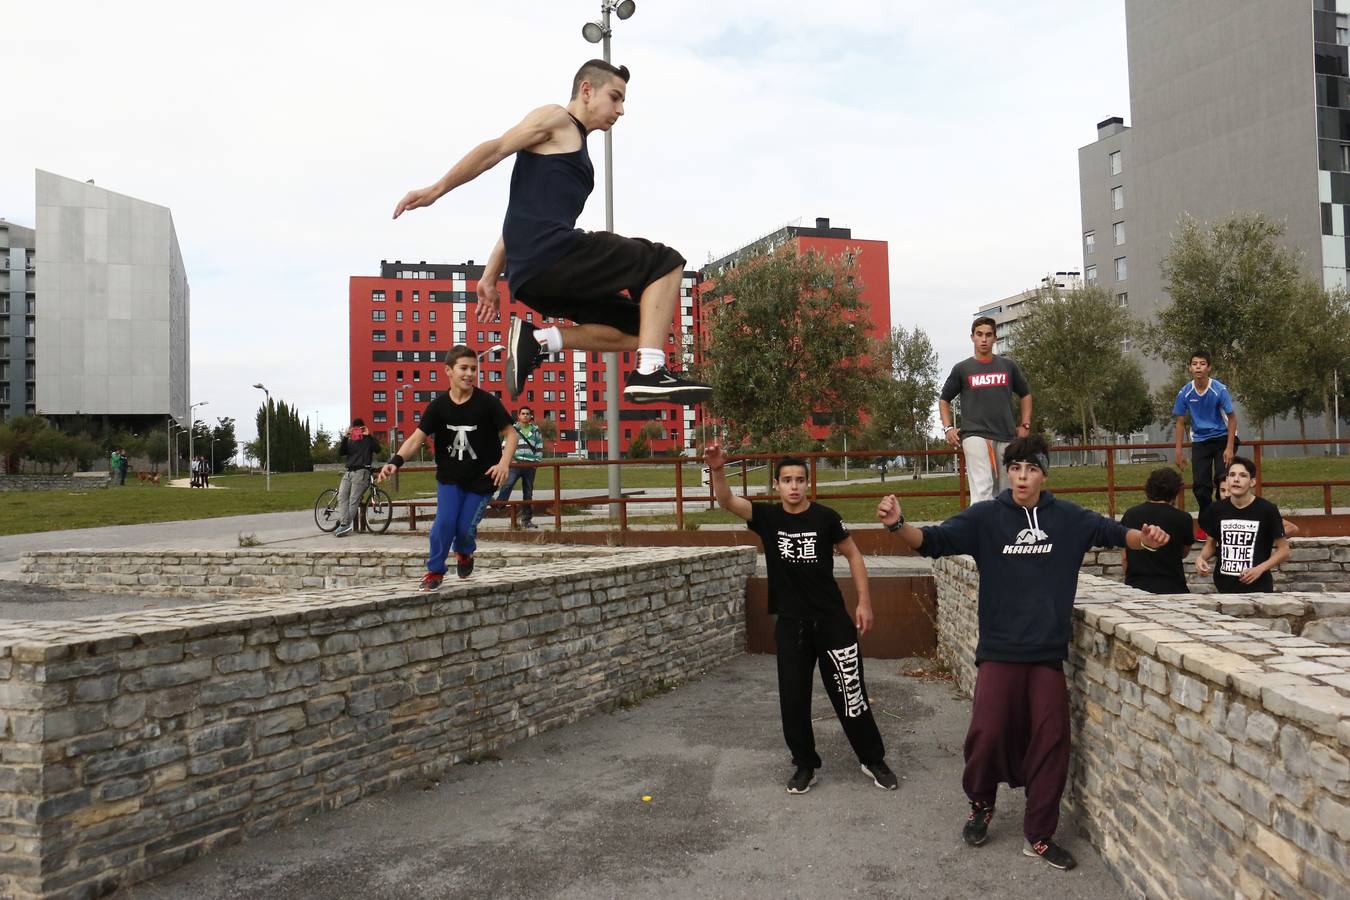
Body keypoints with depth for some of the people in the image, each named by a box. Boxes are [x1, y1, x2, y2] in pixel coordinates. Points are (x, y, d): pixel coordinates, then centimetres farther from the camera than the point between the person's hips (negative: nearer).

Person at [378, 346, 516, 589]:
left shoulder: (487, 402, -14)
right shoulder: (438, 405, -8)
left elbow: (510, 433, -10)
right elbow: (417, 437, -13)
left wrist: (504, 462, -26)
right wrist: (396, 461, -29)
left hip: (481, 479, -1)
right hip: (449, 477, 1)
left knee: (465, 528, -2)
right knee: (445, 522, -13)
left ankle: (464, 553, 35)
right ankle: (435, 571, 9)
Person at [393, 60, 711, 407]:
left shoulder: (576, 150, 33)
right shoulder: (556, 119, 7)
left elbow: (524, 217, 31)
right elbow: (494, 149, -4)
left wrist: (489, 277, 27)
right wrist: (435, 191, -12)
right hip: (549, 252, -9)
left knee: (636, 332, 12)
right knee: (665, 262, -5)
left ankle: (536, 341, -2)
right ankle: (650, 372, -19)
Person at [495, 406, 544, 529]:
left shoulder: (536, 430, 11)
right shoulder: (513, 429, 5)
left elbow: (539, 448, 12)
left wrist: (537, 461, 0)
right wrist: (511, 459, -9)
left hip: (530, 465, 2)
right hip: (515, 463, -2)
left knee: (528, 493, 6)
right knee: (507, 484, -24)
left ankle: (526, 519, 12)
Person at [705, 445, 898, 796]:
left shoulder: (825, 517, -6)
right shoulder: (767, 516, -3)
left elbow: (853, 555, 4)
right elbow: (727, 501, -17)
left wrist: (864, 601, -1)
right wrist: (716, 470, -37)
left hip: (832, 619, -2)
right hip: (790, 623, 2)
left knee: (849, 693, 5)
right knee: (793, 698, 7)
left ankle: (873, 760, 22)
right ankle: (805, 764, 25)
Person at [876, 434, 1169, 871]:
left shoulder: (1068, 518, 2)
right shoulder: (985, 517, -5)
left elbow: (1112, 532, 5)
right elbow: (934, 540, -13)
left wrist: (1144, 537, -17)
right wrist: (898, 524, -33)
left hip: (1049, 653, 2)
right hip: (999, 650, -2)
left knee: (1050, 741, 4)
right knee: (987, 733, -7)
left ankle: (1039, 836, 19)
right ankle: (981, 804, 24)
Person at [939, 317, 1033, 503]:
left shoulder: (1008, 366, 12)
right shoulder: (962, 369, 6)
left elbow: (1025, 394, 23)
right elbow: (944, 399, 15)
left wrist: (1025, 425, 13)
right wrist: (948, 428, 2)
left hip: (1006, 437, 3)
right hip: (975, 434, -3)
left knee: (1004, 491, 8)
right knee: (982, 488, -18)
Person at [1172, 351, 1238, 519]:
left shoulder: (1220, 389, -16)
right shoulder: (1184, 392, -9)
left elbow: (1232, 418, -11)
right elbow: (1180, 422, 1)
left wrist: (1229, 448, -17)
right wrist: (1178, 452, -2)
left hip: (1222, 437, -2)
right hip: (1199, 441, 3)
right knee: (1199, 485, -1)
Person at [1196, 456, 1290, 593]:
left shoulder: (1267, 509, -6)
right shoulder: (1216, 509, 2)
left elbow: (1283, 550, 0)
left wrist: (1260, 569, -15)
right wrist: (1201, 558, -6)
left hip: (1257, 587, -3)